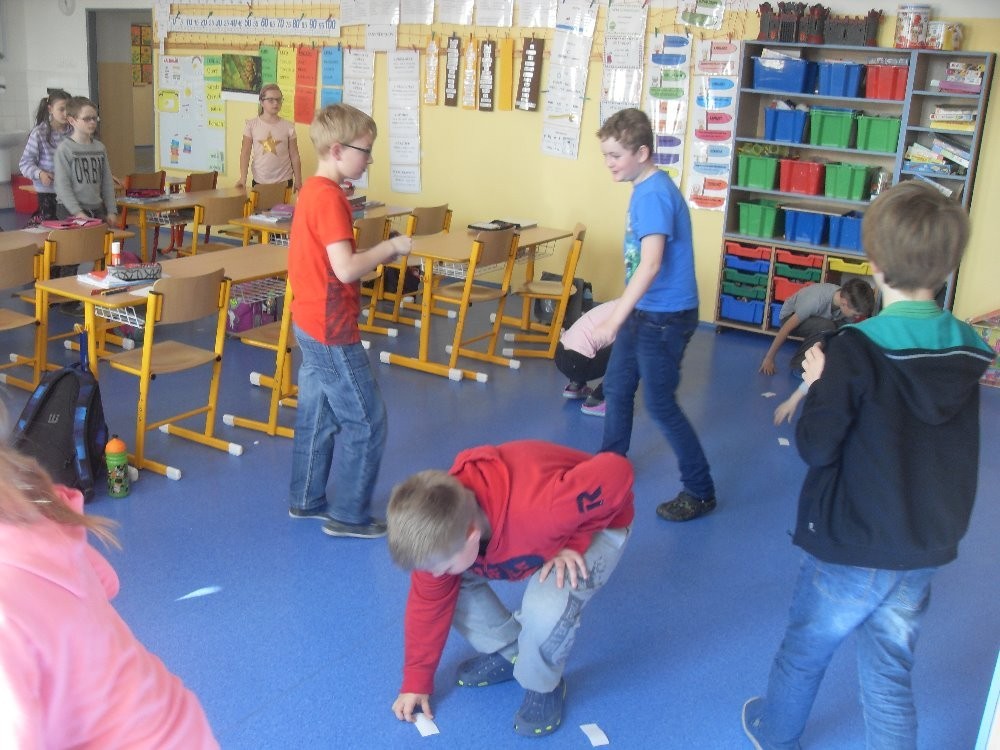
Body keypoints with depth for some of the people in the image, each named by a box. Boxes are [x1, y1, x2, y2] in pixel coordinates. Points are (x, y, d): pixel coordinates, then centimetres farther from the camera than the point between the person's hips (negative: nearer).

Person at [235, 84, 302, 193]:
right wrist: (243, 178, -10)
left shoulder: (288, 126, -1)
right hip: (259, 181, 0)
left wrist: (298, 180, 2)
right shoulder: (252, 125, -2)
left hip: (284, 181, 0)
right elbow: (245, 153, -2)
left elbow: (294, 156, 2)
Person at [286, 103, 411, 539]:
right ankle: (349, 516, 9)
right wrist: (389, 248, -14)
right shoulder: (329, 198, -20)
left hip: (310, 323, 10)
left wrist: (378, 255, 7)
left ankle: (307, 500, 29)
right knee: (366, 421, 0)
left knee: (316, 416, 18)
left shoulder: (311, 191, 10)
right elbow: (346, 270, -27)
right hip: (332, 330, -10)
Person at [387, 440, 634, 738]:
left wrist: (573, 543, -30)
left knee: (546, 606, -32)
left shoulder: (537, 510, -47)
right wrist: (416, 682, -3)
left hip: (595, 526, -5)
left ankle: (543, 685, 0)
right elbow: (429, 600, -10)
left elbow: (616, 472, -36)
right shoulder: (444, 528, -24)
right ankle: (508, 652, 14)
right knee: (447, 588, -10)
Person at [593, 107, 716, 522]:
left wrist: (614, 321, -34)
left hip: (666, 316, -10)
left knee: (660, 405, -1)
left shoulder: (654, 195, -22)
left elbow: (650, 264, -32)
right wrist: (622, 315, 22)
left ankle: (700, 492, 12)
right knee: (616, 388, 19)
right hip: (643, 311, 10)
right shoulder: (646, 189, 7)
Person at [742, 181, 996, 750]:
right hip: (925, 553, 4)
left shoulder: (856, 350, -21)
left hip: (850, 548, -4)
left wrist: (819, 384, -3)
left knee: (804, 653, 21)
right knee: (891, 680, 16)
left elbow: (816, 447, -18)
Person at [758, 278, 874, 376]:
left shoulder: (848, 299, -21)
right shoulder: (816, 300, -38)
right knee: (825, 327, -34)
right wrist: (769, 359, -23)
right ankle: (798, 363, -17)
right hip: (790, 316, -6)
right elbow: (786, 328, -29)